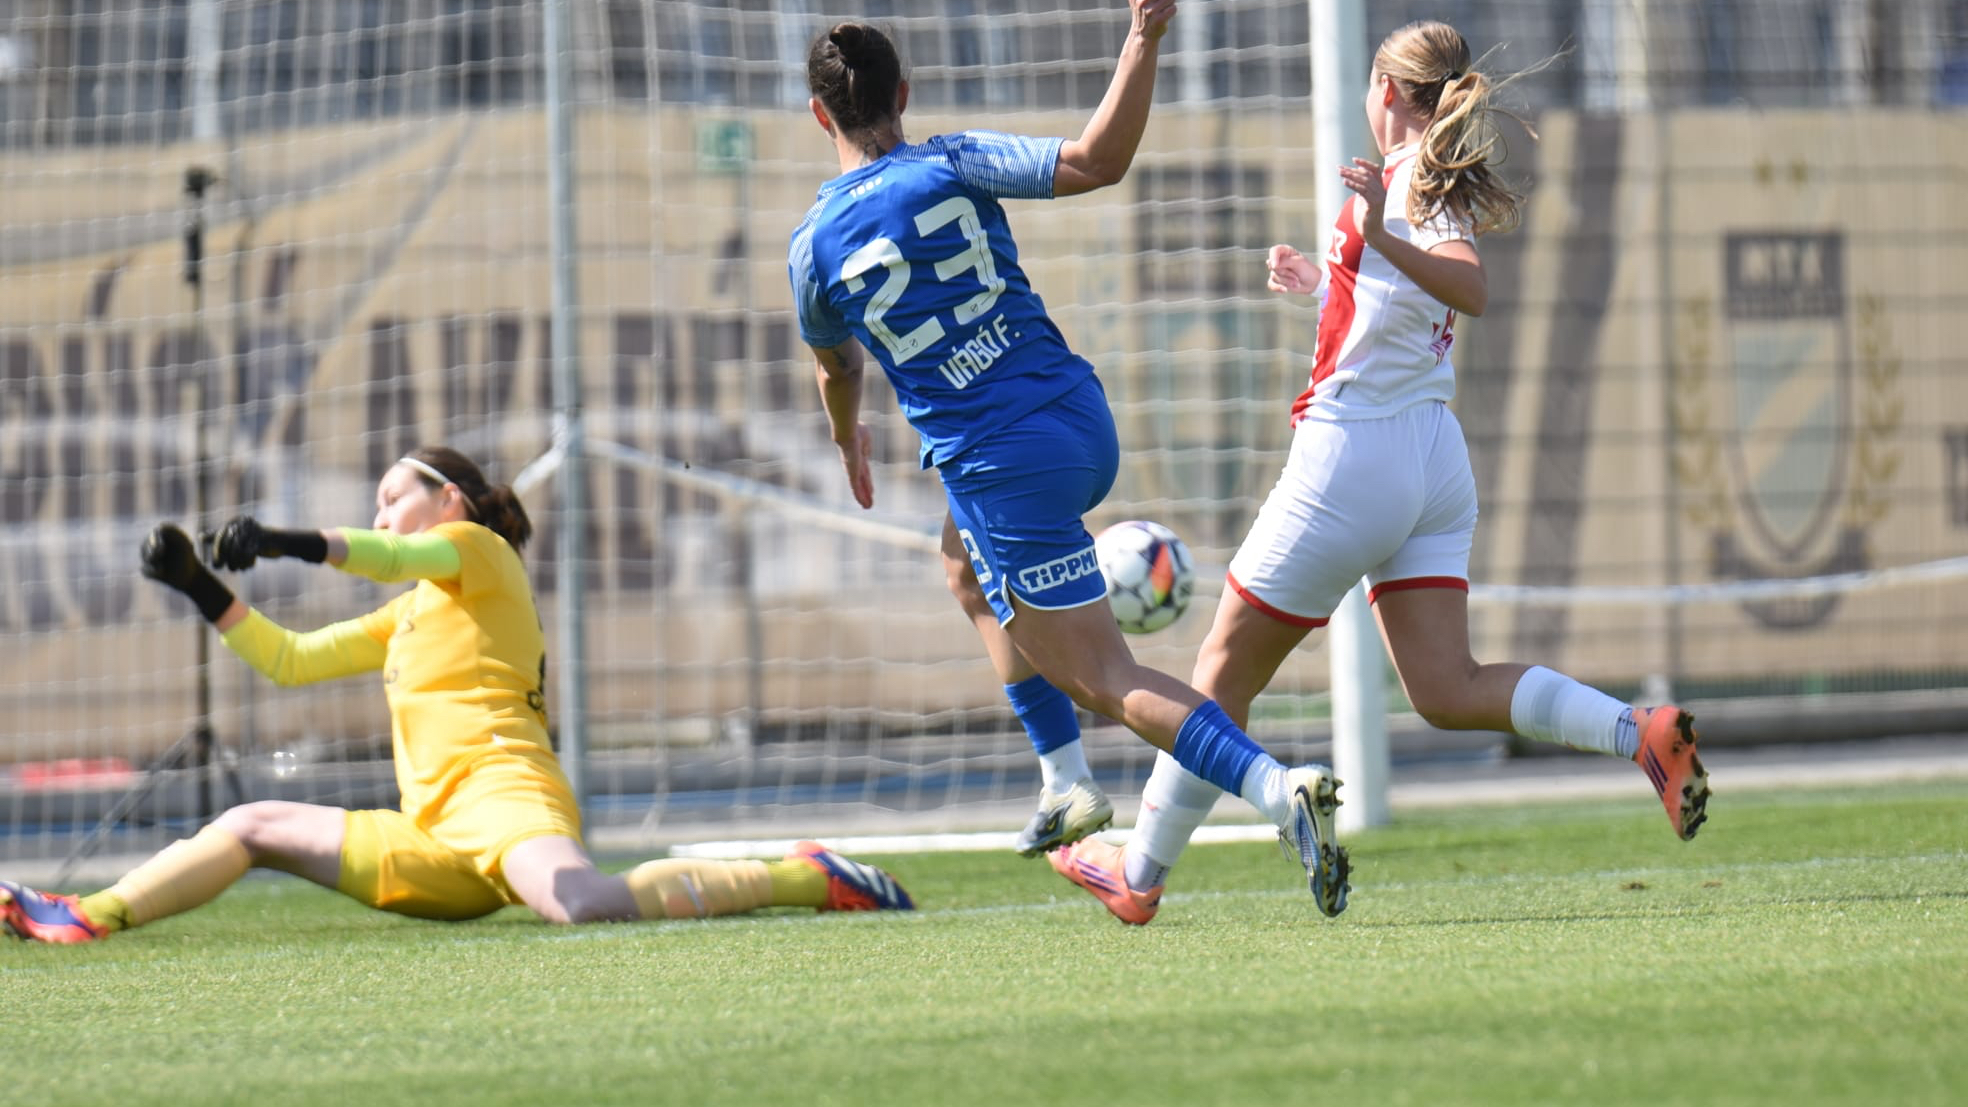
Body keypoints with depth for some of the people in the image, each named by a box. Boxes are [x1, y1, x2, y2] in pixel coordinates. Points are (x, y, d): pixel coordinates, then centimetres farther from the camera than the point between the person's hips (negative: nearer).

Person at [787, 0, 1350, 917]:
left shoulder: (814, 248, -3)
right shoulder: (954, 166, -2)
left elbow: (835, 370, 18)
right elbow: (1097, 160, -17)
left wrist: (848, 437, 40)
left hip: (999, 469, -5)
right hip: (1081, 421, 5)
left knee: (1105, 680, -2)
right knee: (969, 567, 34)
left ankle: (1277, 790, -24)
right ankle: (1066, 785, 29)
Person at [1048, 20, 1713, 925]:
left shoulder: (1408, 181, -12)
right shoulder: (1444, 187, 14)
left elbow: (1469, 288, -31)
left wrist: (1383, 240, -44)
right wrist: (1327, 285, 42)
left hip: (1352, 452, -8)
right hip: (1434, 456, 8)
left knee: (1224, 671, 5)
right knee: (1445, 690, 1)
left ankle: (1140, 874, 13)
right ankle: (1640, 733, -18)